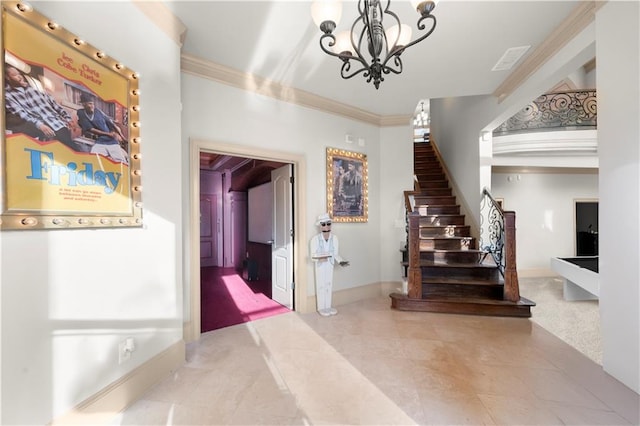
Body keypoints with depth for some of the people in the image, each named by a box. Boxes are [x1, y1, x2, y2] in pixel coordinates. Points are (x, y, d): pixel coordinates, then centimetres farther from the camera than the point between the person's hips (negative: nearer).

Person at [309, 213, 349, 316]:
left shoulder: (334, 238, -8)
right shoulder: (315, 239, -19)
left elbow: (336, 254, 0)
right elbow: (313, 256, -15)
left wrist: (340, 261, -15)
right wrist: (320, 258, -34)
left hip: (330, 265, 4)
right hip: (320, 266, -4)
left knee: (329, 285, 13)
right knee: (321, 285, 5)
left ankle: (328, 306, 30)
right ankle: (321, 308, 22)